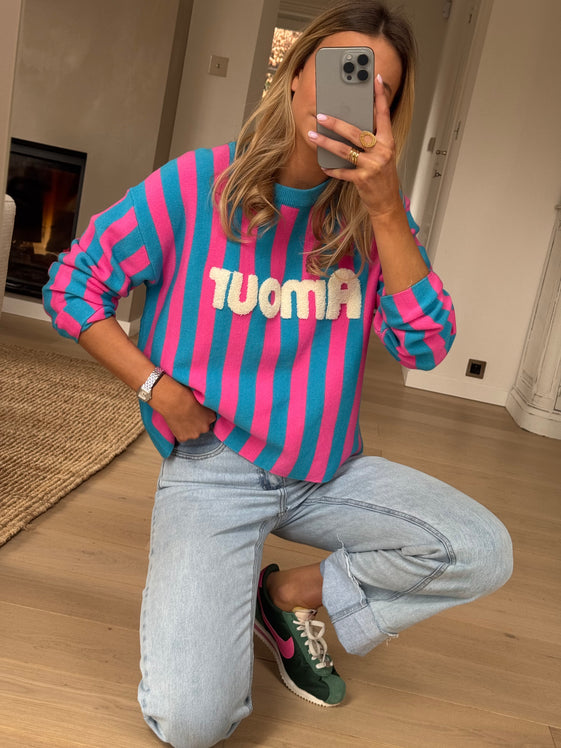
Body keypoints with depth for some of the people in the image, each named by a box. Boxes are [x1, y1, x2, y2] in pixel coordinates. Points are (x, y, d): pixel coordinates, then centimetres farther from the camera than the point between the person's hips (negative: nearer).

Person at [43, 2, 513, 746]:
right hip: (213, 468, -3)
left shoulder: (378, 209, -2)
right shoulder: (195, 184, -11)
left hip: (328, 469, 4)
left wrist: (384, 204, -24)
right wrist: (157, 386, -13)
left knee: (483, 552, -16)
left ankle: (293, 593, 8)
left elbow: (424, 348, -15)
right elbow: (72, 285, -2)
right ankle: (196, 604, 20)